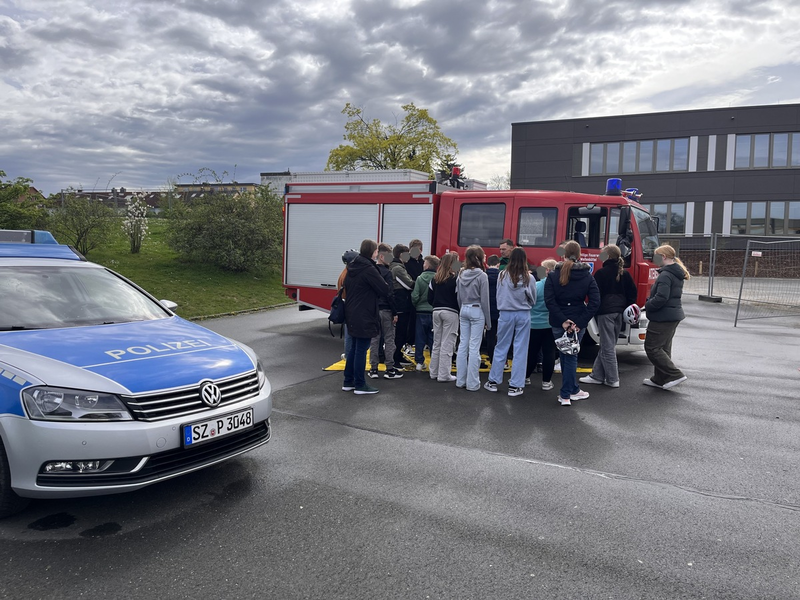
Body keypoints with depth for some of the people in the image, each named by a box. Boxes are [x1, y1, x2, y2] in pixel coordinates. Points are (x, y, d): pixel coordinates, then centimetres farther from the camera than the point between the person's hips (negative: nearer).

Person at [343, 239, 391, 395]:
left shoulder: (352, 267, 10)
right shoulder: (369, 269, -18)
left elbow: (346, 287, 18)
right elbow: (384, 290, -16)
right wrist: (389, 290, 5)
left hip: (352, 313, 9)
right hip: (364, 316, -9)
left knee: (354, 347, 17)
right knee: (361, 349, -2)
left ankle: (348, 382, 23)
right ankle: (360, 385, 5)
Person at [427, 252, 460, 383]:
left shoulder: (435, 279, 6)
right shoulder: (455, 278, -11)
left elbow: (430, 299, 8)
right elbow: (459, 297, -12)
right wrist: (459, 309, 3)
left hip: (436, 311, 6)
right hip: (451, 312, -6)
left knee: (437, 343, 15)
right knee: (447, 344, 0)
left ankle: (434, 372, 21)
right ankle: (444, 374, 4)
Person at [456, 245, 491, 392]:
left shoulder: (461, 275, 5)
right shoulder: (481, 276, -11)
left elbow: (458, 297, 10)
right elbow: (484, 299, -9)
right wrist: (488, 320, -3)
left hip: (464, 310, 6)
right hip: (477, 311, -6)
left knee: (463, 345, 10)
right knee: (474, 347, -2)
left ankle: (460, 380, 16)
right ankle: (472, 383, 2)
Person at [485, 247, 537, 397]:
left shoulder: (502, 276, -5)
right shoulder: (529, 278, -7)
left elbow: (498, 296, 4)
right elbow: (533, 300, 4)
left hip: (506, 314, 1)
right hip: (523, 315, -1)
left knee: (501, 348, 12)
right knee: (520, 350, 6)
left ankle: (493, 381, 19)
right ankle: (515, 386, 8)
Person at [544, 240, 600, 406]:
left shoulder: (553, 276, -4)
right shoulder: (587, 277, -2)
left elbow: (549, 301, -14)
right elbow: (595, 302, -10)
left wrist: (562, 321, -13)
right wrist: (580, 322, -11)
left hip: (558, 323, 0)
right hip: (578, 323, 0)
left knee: (566, 356, 12)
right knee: (570, 356, 8)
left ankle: (573, 390, 22)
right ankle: (565, 395, 11)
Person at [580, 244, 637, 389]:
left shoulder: (601, 273, -10)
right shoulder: (625, 273, 10)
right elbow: (632, 292, 12)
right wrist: (626, 308, 15)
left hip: (605, 311, -7)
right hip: (619, 312, 7)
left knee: (607, 346, -1)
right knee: (607, 345, 13)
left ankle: (612, 379, 2)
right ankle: (597, 375, 19)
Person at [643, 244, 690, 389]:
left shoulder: (665, 275, -19)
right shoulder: (677, 274, 13)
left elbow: (661, 298, -27)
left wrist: (646, 306, -12)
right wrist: (649, 302, 8)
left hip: (662, 317, -10)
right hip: (674, 316, 10)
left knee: (652, 347, -4)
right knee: (663, 348, 16)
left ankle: (675, 375, -6)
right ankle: (660, 379, 23)